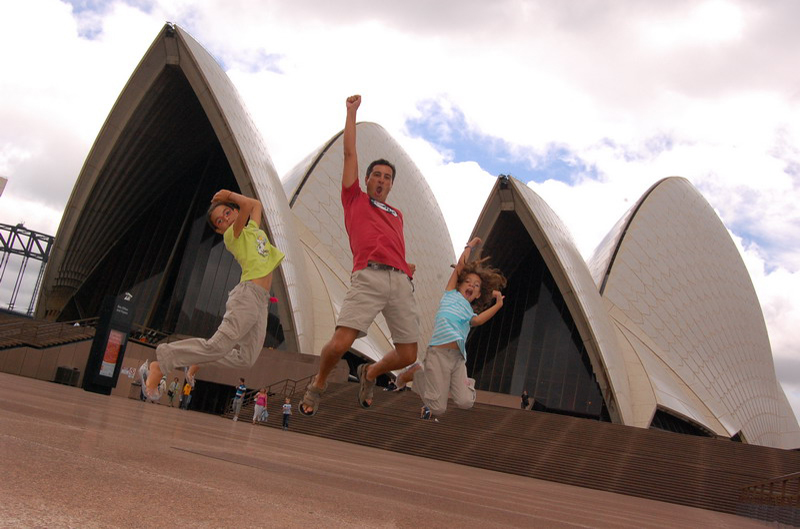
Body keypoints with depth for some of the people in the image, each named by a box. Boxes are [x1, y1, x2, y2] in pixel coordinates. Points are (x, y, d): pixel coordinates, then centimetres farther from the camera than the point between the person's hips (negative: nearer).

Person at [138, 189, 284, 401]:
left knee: (246, 358, 2)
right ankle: (159, 364, -13)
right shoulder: (233, 235, 0)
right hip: (248, 295, -8)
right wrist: (230, 195, 3)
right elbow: (247, 204, -15)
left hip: (261, 303, 8)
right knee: (218, 346, -21)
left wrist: (229, 197, 28)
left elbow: (256, 204, 36)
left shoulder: (254, 228, 22)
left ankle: (198, 361, 19)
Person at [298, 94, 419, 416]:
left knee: (407, 355, -2)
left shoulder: (397, 215, 32)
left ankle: (370, 373, 31)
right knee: (340, 344, -18)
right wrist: (352, 112, 25)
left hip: (401, 281, 4)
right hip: (369, 275, -4)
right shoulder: (355, 199, 22)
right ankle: (318, 385, 14)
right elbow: (350, 153, 21)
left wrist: (408, 266, 12)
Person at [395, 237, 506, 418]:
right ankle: (415, 373, 17)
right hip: (439, 354, -5)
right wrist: (470, 245, 25)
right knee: (438, 410, -7)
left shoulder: (470, 313, 24)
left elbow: (479, 320, -2)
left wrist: (498, 304, -3)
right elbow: (461, 264, 12)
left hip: (458, 358, 5)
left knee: (466, 403, -14)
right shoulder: (451, 294, 16)